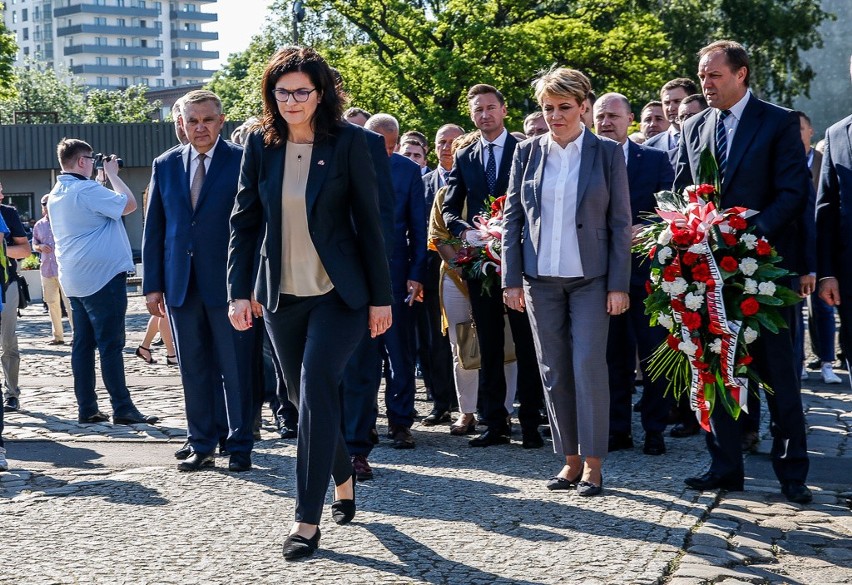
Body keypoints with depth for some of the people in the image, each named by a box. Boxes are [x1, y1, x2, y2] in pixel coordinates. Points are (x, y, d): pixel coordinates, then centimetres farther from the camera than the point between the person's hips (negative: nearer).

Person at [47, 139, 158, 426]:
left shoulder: (56, 195, 14)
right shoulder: (86, 189, -15)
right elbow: (128, 204, -15)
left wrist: (103, 178, 22)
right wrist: (112, 174, -2)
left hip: (74, 280, 9)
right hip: (102, 276, -9)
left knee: (83, 344, 9)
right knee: (111, 345, -7)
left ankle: (86, 409, 10)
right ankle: (123, 409, -6)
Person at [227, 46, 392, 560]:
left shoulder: (349, 142, -6)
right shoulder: (261, 145, 3)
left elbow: (370, 222, -4)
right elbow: (245, 222, 7)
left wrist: (381, 296, -4)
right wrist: (240, 292, 0)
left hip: (338, 293, -4)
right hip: (282, 296, 4)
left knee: (315, 394, -14)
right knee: (308, 398, 13)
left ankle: (308, 520, -9)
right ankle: (343, 479, 37)